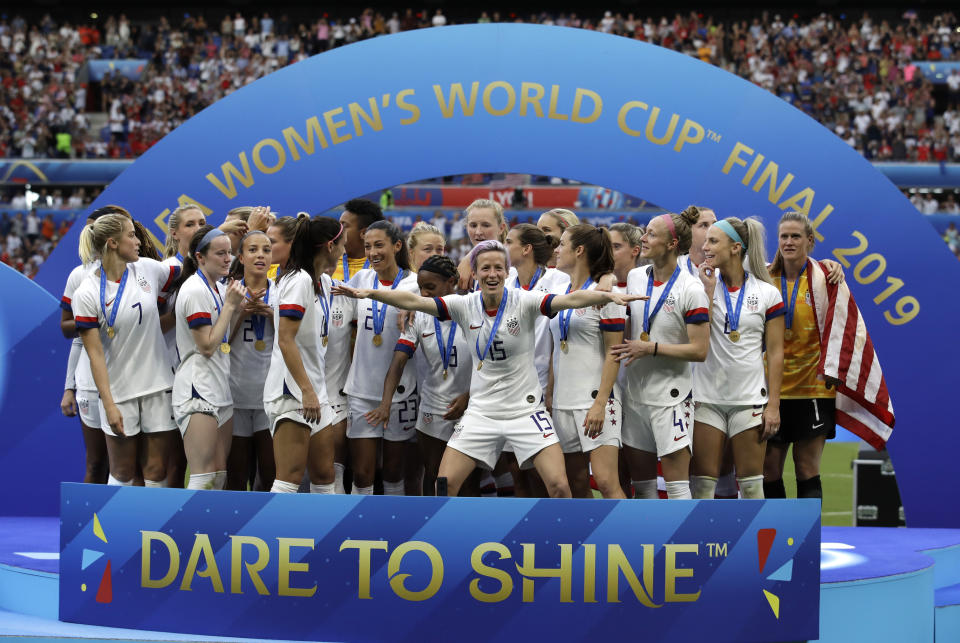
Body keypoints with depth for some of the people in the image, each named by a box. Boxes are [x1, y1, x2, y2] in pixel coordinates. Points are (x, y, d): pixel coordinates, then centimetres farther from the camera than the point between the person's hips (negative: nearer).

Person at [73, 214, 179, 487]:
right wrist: (109, 405, -16)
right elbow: (95, 354, -12)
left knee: (156, 472, 5)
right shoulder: (87, 294, -11)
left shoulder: (148, 269, 1)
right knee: (123, 474, 5)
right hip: (119, 391, -3)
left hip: (157, 386, 4)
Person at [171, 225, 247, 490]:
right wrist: (230, 306, -11)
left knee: (219, 476, 7)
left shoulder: (219, 289, 14)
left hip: (221, 393, 9)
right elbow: (207, 346, -15)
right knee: (202, 478, -13)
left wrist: (237, 307, 5)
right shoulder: (195, 290, -13)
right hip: (199, 393, -9)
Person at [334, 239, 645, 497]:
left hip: (526, 410, -2)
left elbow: (570, 299, -27)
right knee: (443, 486, -4)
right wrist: (371, 293, -26)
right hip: (481, 412, 2)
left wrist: (607, 296, -45)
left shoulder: (523, 302, -11)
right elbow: (414, 301, -12)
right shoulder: (465, 305, -3)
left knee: (559, 486, -14)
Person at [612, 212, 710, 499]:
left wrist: (650, 348, -17)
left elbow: (699, 350, -15)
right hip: (635, 393, 6)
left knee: (677, 484, -5)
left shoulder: (690, 289, -12)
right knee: (641, 483, 11)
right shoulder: (634, 277, 6)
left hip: (671, 397, -6)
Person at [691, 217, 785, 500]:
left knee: (751, 483, 2)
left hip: (750, 398, -1)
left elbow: (775, 353, 0)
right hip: (707, 398, 1)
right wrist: (708, 290, -10)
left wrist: (773, 405, -5)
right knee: (702, 482, 1)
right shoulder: (701, 285, 4)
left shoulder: (768, 293, 0)